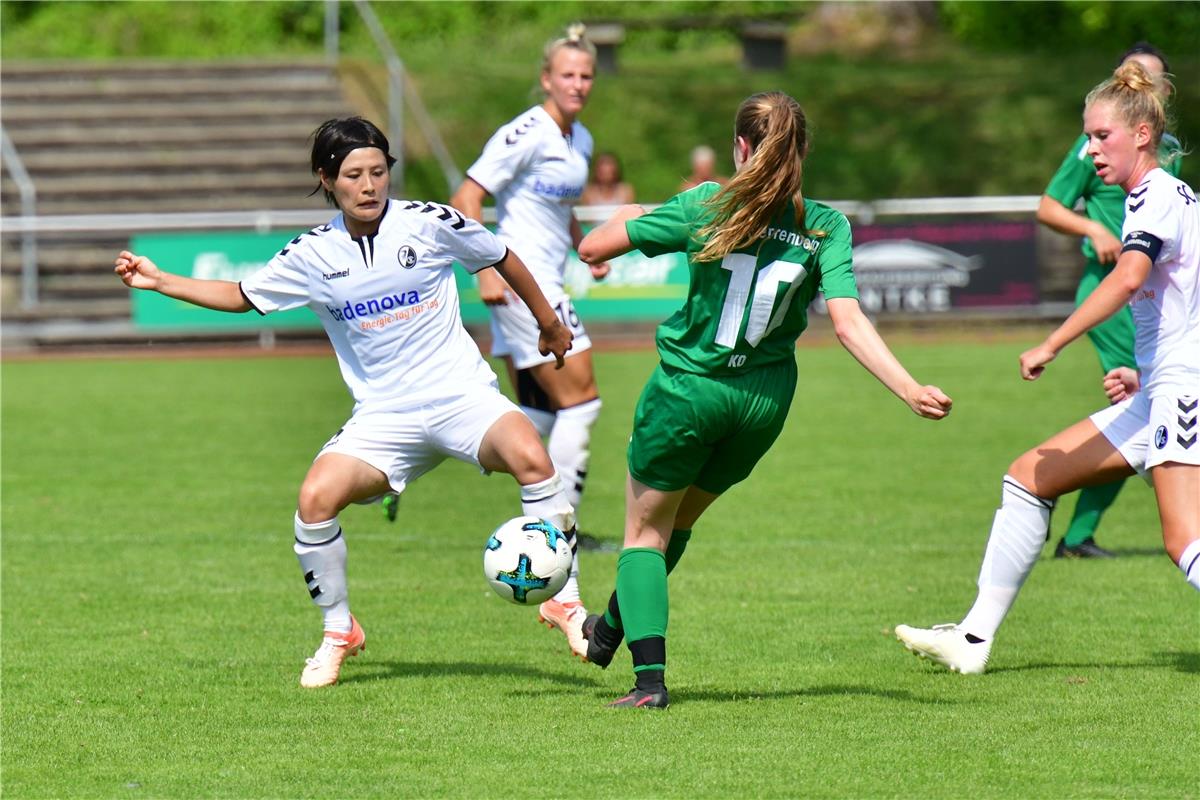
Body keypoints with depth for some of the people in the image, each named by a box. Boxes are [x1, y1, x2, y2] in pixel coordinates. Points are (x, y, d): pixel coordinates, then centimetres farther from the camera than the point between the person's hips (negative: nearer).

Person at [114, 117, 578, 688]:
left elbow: (503, 259, 12)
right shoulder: (314, 255, 1)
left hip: (461, 394, -2)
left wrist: (549, 323, 24)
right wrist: (158, 281, 7)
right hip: (383, 416, 2)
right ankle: (338, 632, 1)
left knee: (529, 457, -31)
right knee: (316, 496, -22)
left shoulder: (428, 223, -4)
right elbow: (241, 296, 16)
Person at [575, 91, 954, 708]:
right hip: (764, 402, 4)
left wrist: (624, 217, 15)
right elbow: (848, 323, -19)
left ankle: (649, 676, -4)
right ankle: (609, 631, 44)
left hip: (687, 389, -4)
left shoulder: (708, 209, -13)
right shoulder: (826, 227, -8)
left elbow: (592, 249, -7)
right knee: (678, 520, 27)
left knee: (645, 532, 12)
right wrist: (911, 391, -22)